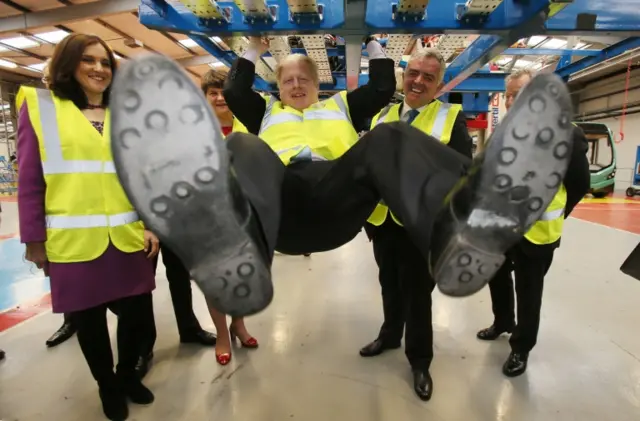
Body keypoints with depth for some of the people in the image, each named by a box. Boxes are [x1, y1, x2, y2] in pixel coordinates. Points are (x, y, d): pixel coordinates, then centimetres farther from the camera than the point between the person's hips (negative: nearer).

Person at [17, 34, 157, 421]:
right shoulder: (39, 106, 2)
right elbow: (30, 181, 0)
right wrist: (34, 240, -1)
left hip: (128, 237, 3)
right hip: (74, 241, -2)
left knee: (138, 312, 9)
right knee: (89, 319, 11)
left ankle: (128, 374, 38)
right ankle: (108, 385, 37)